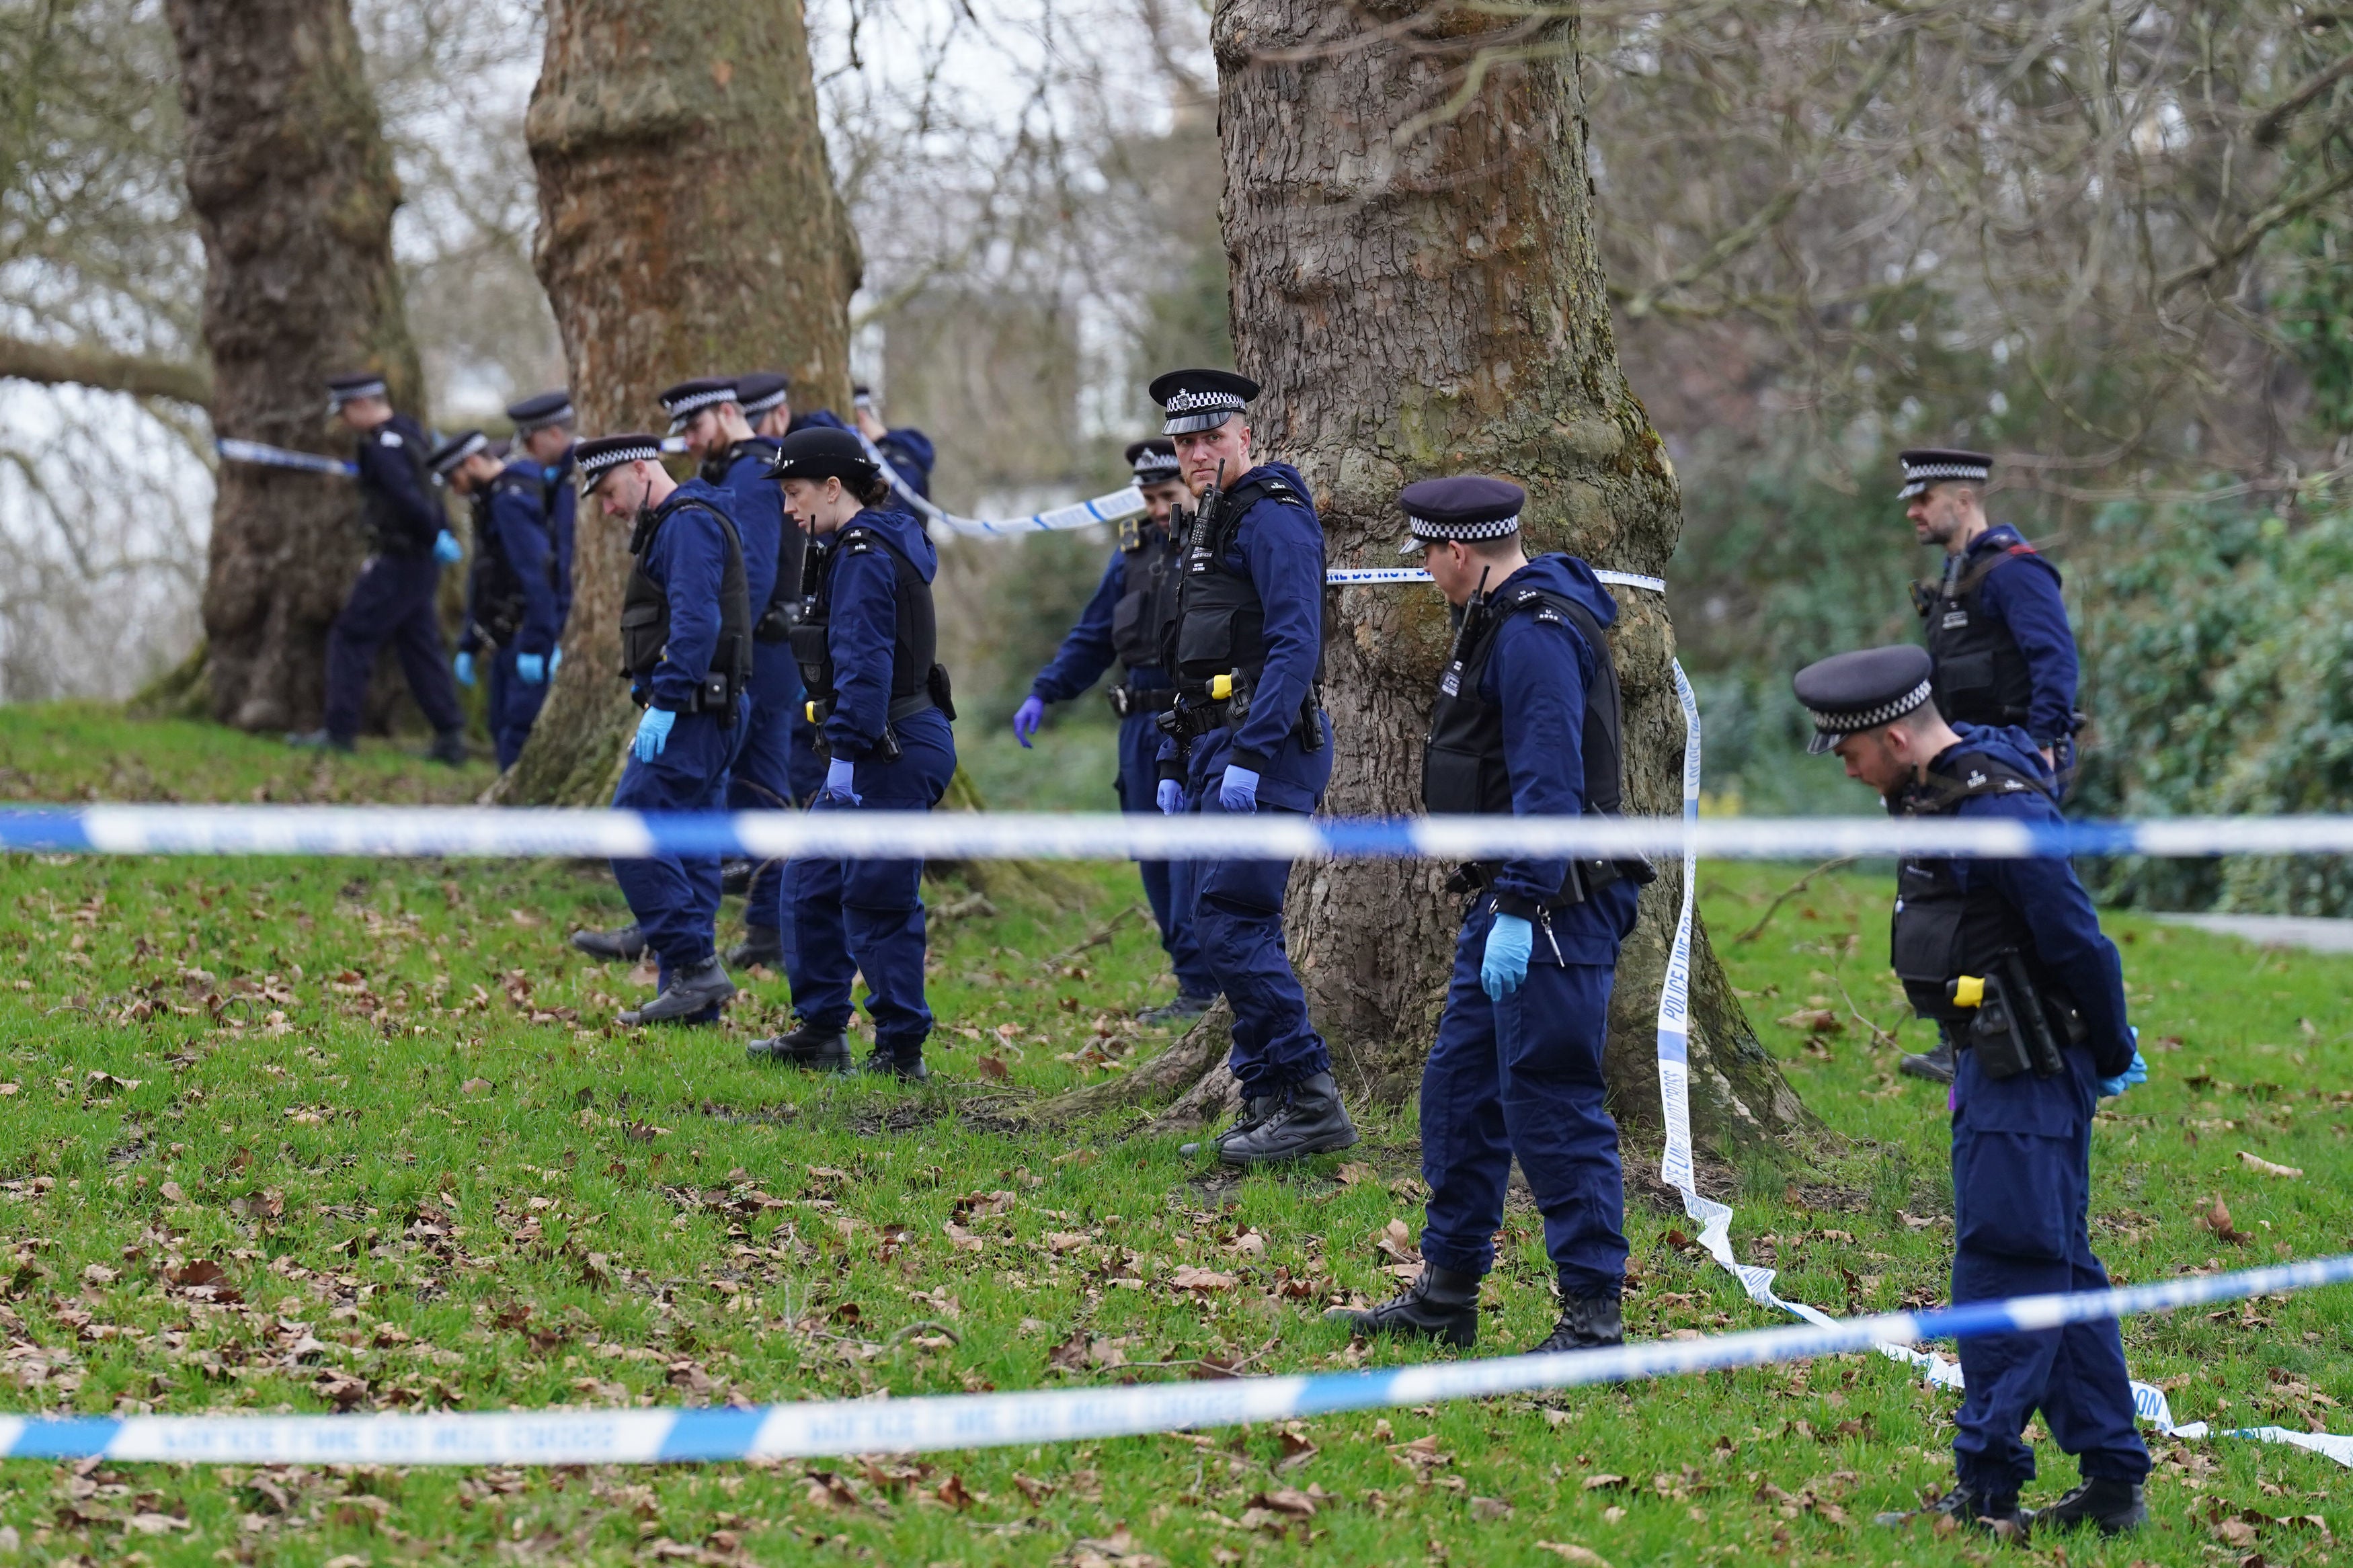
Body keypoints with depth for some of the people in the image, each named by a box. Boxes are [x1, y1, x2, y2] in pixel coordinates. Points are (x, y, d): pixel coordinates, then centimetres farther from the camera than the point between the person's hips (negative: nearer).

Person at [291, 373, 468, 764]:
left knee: (351, 637, -4)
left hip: (398, 562, -10)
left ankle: (339, 732, -4)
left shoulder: (382, 446, -17)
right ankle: (450, 737, 13)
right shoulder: (409, 432, 13)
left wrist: (435, 538, -22)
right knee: (419, 645, 13)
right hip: (419, 561, 10)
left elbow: (407, 498, -28)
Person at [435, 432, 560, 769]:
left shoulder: (512, 500, -14)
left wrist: (534, 647, -25)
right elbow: (483, 582, 26)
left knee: (517, 737, -14)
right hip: (506, 640, 11)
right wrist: (468, 647, 26)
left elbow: (535, 574, -23)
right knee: (502, 731, 11)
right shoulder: (493, 501, 19)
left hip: (526, 637, -11)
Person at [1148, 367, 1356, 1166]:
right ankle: (1270, 1102, 14)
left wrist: (1249, 759, -26)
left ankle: (1308, 1098, -14)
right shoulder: (1209, 526, 21)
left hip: (1264, 748, -10)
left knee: (1231, 920, -15)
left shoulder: (1272, 516, -10)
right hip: (1218, 753, 10)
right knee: (1222, 922, 9)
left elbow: (1295, 645, -21)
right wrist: (1174, 765, 21)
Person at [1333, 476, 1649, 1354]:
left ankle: (1593, 1313, -6)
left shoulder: (1536, 633, -17)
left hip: (1553, 908, -11)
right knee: (1459, 1089, 14)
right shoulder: (1504, 622, 17)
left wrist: (1520, 911, -26)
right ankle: (1446, 1294, 22)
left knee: (1551, 1103, -9)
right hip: (1507, 901, 11)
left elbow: (1548, 782, -24)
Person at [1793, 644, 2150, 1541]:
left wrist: (2111, 1058, -6)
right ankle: (2113, 1484, 19)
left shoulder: (1999, 814, -23)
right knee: (2059, 1272, 13)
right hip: (1996, 1065, 10)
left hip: (2028, 1077, -10)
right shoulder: (1941, 787, 9)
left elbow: (2079, 945, -20)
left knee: (2005, 1268, -7)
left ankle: (1988, 1493, -5)